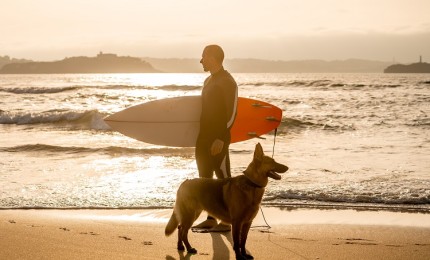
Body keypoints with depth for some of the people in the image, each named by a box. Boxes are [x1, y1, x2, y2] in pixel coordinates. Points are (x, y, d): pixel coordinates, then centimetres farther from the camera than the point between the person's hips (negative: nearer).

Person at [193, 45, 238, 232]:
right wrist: (200, 137, 16)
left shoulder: (227, 82, -11)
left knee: (224, 178, -5)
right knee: (205, 179, 11)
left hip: (218, 140, -9)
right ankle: (211, 219, 17)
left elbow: (231, 113, -17)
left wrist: (221, 138, -22)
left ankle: (226, 221, -3)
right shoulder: (208, 81, 17)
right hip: (204, 139, 9)